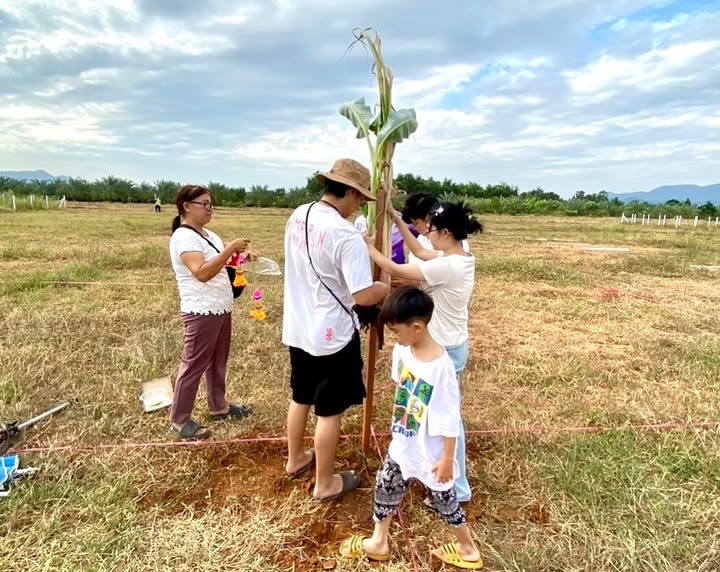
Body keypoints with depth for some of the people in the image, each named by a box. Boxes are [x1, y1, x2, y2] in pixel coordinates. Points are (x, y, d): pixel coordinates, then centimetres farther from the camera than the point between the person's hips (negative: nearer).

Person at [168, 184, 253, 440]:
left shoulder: (209, 235, 11)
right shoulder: (183, 236, -18)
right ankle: (179, 418, 16)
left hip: (221, 308, 9)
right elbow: (202, 273, -30)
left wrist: (239, 255, 3)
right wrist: (230, 249, -30)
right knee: (194, 364, 2)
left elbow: (221, 263, 22)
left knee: (218, 361, 19)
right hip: (201, 312, -9)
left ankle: (218, 406, 35)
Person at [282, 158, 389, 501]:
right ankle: (325, 483, 27)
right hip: (332, 335, -8)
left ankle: (295, 459, 45)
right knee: (330, 410, 9)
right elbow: (363, 296, -26)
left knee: (301, 397, 25)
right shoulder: (346, 235, -24)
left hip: (298, 328, 8)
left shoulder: (297, 216, 1)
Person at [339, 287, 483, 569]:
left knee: (443, 498, 15)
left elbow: (450, 418, -23)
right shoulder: (402, 351, -10)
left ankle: (468, 550, 41)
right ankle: (378, 542, 43)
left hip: (429, 452, -6)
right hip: (402, 445, 7)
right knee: (385, 486, 19)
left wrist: (448, 457, -15)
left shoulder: (441, 367, -31)